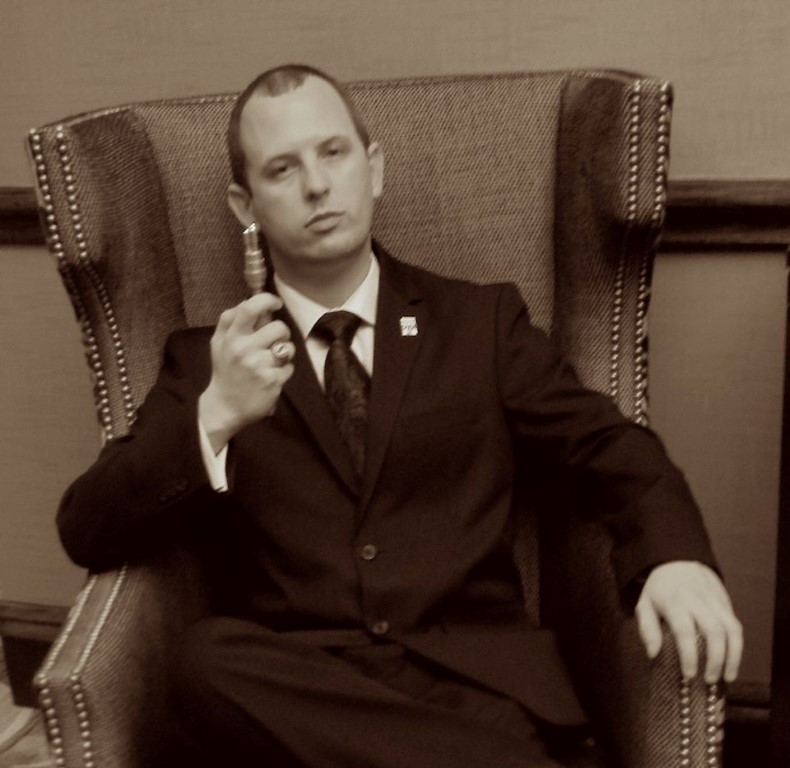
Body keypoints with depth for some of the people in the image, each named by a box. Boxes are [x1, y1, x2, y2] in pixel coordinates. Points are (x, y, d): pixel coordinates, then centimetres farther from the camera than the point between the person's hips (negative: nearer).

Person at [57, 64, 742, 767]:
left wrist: (677, 558, -14)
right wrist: (216, 415, -17)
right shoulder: (205, 358, 11)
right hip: (289, 691, 4)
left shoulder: (482, 322, 12)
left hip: (470, 682, -3)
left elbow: (612, 452, 9)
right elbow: (87, 536, 2)